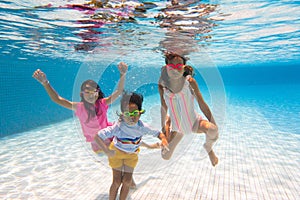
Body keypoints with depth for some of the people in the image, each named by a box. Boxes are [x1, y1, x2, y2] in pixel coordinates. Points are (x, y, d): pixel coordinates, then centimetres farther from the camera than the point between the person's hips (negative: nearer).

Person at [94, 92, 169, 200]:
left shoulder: (142, 127, -27)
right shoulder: (118, 127, -37)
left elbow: (158, 133, -15)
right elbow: (98, 136, -37)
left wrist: (163, 139, -37)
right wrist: (107, 151, -47)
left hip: (132, 155, 3)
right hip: (117, 152, -3)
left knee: (127, 182, 6)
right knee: (117, 182, 0)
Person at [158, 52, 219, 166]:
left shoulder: (189, 81, -20)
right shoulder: (162, 85, -13)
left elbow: (202, 103, -14)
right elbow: (164, 107, 2)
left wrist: (214, 126, -15)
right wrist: (164, 126, 9)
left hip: (193, 122, -2)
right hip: (176, 127, 3)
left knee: (212, 130, -36)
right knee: (165, 157, 5)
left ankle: (208, 148, 4)